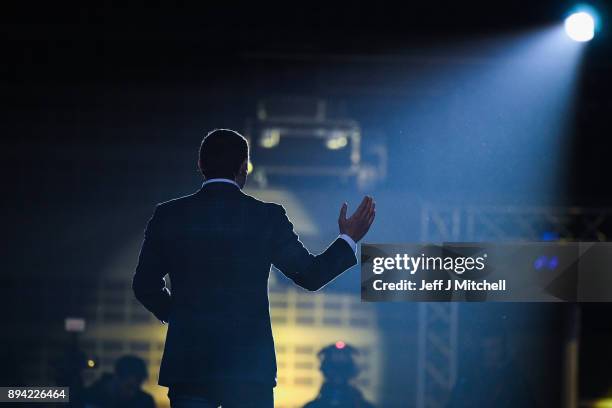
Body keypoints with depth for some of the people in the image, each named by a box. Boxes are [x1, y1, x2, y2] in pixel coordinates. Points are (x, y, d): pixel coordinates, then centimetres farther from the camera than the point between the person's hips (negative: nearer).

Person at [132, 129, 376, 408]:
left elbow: (145, 285, 8)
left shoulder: (167, 215, 2)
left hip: (187, 363, 1)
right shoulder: (267, 217, -3)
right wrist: (349, 239, 19)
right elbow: (310, 275, 4)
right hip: (249, 364, -1)